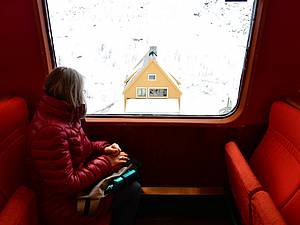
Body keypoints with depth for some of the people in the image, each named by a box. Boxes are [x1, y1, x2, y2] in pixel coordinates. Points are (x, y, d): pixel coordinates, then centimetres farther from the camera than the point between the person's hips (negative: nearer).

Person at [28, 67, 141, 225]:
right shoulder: (51, 130, -32)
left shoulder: (61, 116, -1)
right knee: (132, 189, -6)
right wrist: (105, 162, -19)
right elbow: (66, 186, -28)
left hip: (75, 182, 9)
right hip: (63, 207, -9)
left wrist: (102, 148, -4)